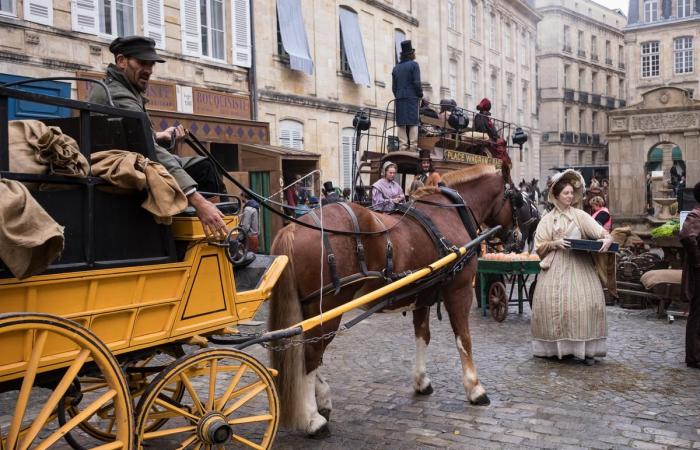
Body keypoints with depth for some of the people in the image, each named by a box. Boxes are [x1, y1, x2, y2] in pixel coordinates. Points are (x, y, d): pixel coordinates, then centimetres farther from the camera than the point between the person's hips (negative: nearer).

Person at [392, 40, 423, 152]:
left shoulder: (396, 68, 14)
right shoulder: (414, 65, -2)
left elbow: (393, 87, 11)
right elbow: (417, 83, -9)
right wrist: (421, 95, 2)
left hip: (399, 99, 5)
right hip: (412, 98, -5)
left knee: (401, 124, 2)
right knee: (413, 123, -6)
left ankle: (404, 146, -2)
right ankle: (413, 147, -11)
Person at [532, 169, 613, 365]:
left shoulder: (579, 215, 7)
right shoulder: (548, 219, 7)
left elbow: (600, 231, -4)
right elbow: (540, 246, 5)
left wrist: (607, 239, -24)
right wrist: (555, 243, -12)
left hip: (579, 265, 0)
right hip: (556, 267, 0)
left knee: (584, 301, -9)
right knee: (555, 303, -5)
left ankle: (585, 349, -2)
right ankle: (555, 347, 5)